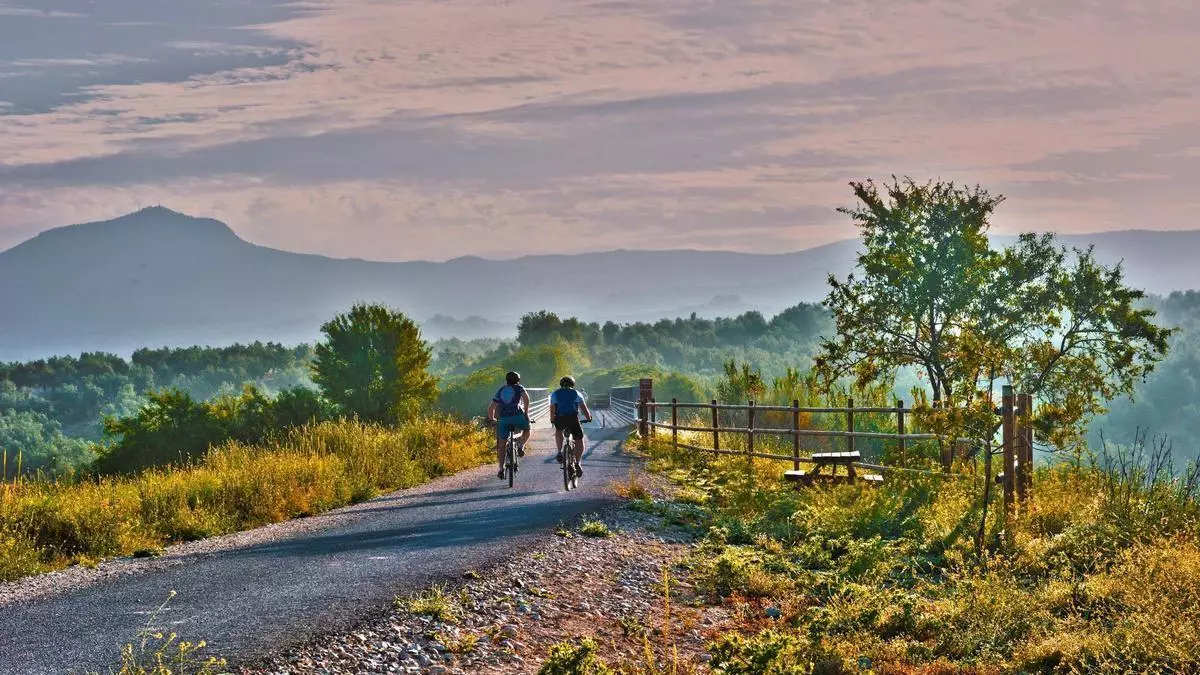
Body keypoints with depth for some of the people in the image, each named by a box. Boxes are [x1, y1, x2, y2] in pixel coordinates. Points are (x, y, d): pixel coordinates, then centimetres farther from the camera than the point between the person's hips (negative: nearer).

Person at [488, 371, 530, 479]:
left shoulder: (501, 391, 25)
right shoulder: (519, 388, 16)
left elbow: (491, 407, 20)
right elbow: (526, 398, -6)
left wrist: (491, 419, 32)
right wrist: (526, 412, -1)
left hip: (503, 418, 2)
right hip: (517, 415, -2)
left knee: (501, 444, 9)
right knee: (526, 429, 28)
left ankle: (501, 469, 3)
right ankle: (520, 446, 1)